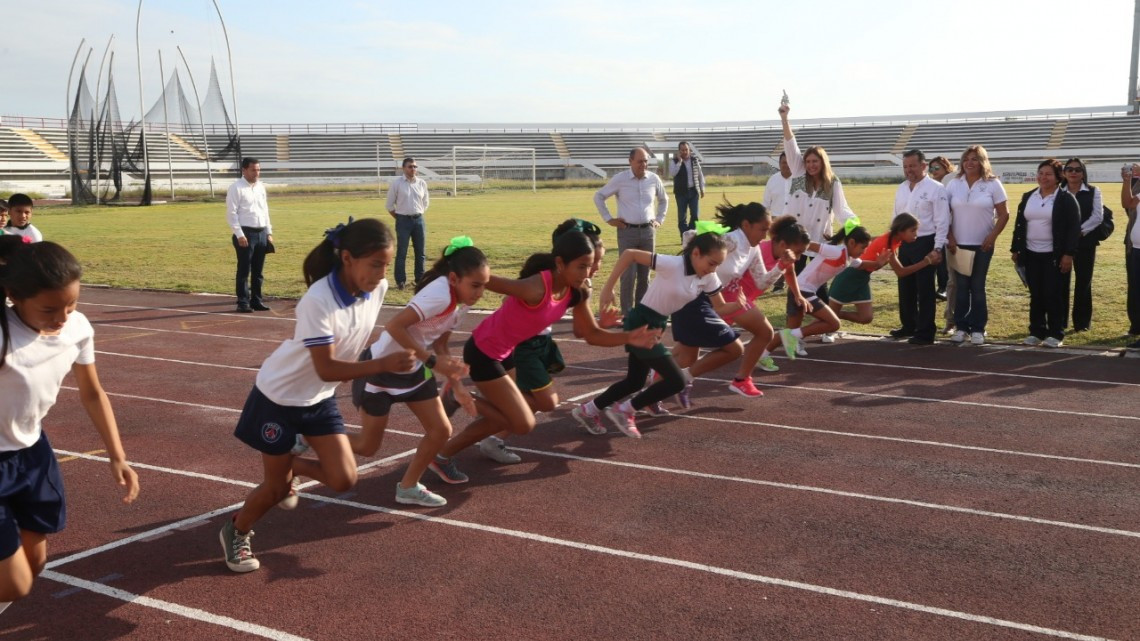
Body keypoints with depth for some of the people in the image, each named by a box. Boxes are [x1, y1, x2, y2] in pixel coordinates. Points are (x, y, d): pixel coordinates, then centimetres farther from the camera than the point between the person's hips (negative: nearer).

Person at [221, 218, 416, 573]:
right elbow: (327, 370, -33)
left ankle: (288, 467, 27)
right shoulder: (318, 301, -34)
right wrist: (384, 364, -40)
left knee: (344, 480, -3)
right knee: (275, 488, 7)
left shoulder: (377, 289, -13)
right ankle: (235, 532, 37)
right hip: (279, 396, -6)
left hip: (320, 398, 6)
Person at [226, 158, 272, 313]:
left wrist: (269, 232, 13)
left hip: (261, 232, 7)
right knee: (244, 271, -2)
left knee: (258, 271, 11)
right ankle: (243, 302, 3)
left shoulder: (261, 187, 13)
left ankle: (256, 301, 19)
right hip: (246, 233, -6)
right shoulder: (236, 187, -8)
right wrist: (239, 235, -17)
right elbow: (231, 213, -12)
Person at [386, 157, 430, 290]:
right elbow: (390, 205, -1)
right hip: (403, 220, -4)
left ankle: (420, 279, 17)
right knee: (402, 252, -2)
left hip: (419, 220, 4)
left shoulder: (422, 183, 5)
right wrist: (399, 219, 0)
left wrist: (418, 215, 11)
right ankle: (400, 281, 3)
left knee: (420, 252, 7)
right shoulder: (396, 184, -5)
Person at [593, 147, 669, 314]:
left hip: (648, 231, 3)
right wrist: (609, 219, 1)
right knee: (628, 274, -6)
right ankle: (627, 313, 0)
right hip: (627, 231, -3)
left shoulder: (654, 179, 4)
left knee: (645, 274, 8)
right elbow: (598, 196, 4)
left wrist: (659, 219, 14)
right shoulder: (619, 179, -5)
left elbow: (664, 199, 23)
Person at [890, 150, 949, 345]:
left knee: (924, 289, 0)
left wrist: (937, 249, -16)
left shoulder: (935, 188, -9)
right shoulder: (901, 189, 11)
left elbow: (942, 222, -12)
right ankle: (908, 326, 29)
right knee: (905, 287, 15)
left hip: (924, 243, -7)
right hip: (904, 243, 7)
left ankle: (925, 332, 7)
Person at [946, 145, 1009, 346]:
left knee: (978, 287, 4)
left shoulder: (992, 184, -3)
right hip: (959, 244, 2)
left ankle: (978, 329, 11)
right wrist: (950, 238, -3)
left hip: (982, 245, -2)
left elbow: (1004, 214, -1)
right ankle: (961, 327, 10)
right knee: (961, 286, 3)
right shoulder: (954, 184, 4)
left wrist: (992, 237, -10)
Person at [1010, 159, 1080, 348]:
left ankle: (1056, 334, 7)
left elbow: (1074, 228, -9)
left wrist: (1069, 254, -16)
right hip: (1032, 254, 4)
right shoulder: (1028, 197, 10)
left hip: (1055, 256, -4)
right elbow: (1019, 224, 14)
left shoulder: (1066, 199, -5)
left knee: (1054, 295, -1)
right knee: (1036, 295, 8)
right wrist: (1015, 249, 10)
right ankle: (1036, 332, 16)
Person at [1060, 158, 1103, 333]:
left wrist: (1079, 231, -15)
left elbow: (1097, 216, -4)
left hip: (1085, 242, -1)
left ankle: (1082, 322, 9)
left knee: (1083, 282, 2)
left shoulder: (1093, 192, 6)